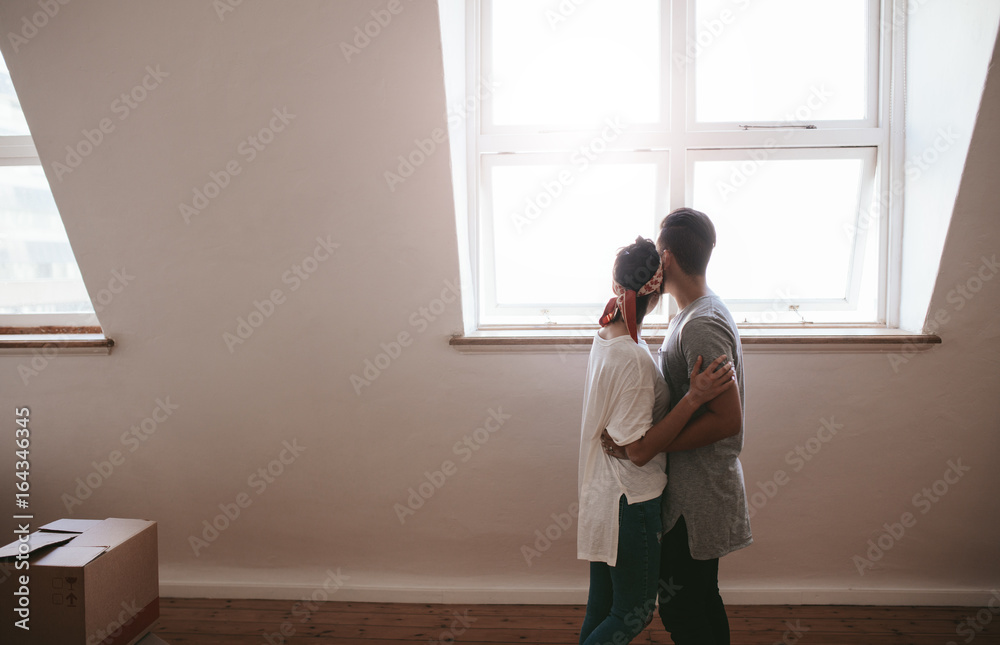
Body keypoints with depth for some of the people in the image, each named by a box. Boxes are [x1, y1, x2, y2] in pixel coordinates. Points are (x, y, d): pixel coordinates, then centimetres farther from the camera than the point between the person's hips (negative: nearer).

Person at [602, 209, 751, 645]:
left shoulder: (702, 326, -24)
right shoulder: (698, 311, 9)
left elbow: (727, 419, -27)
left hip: (696, 498, -10)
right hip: (694, 488, 10)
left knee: (679, 608, 3)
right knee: (701, 600, 22)